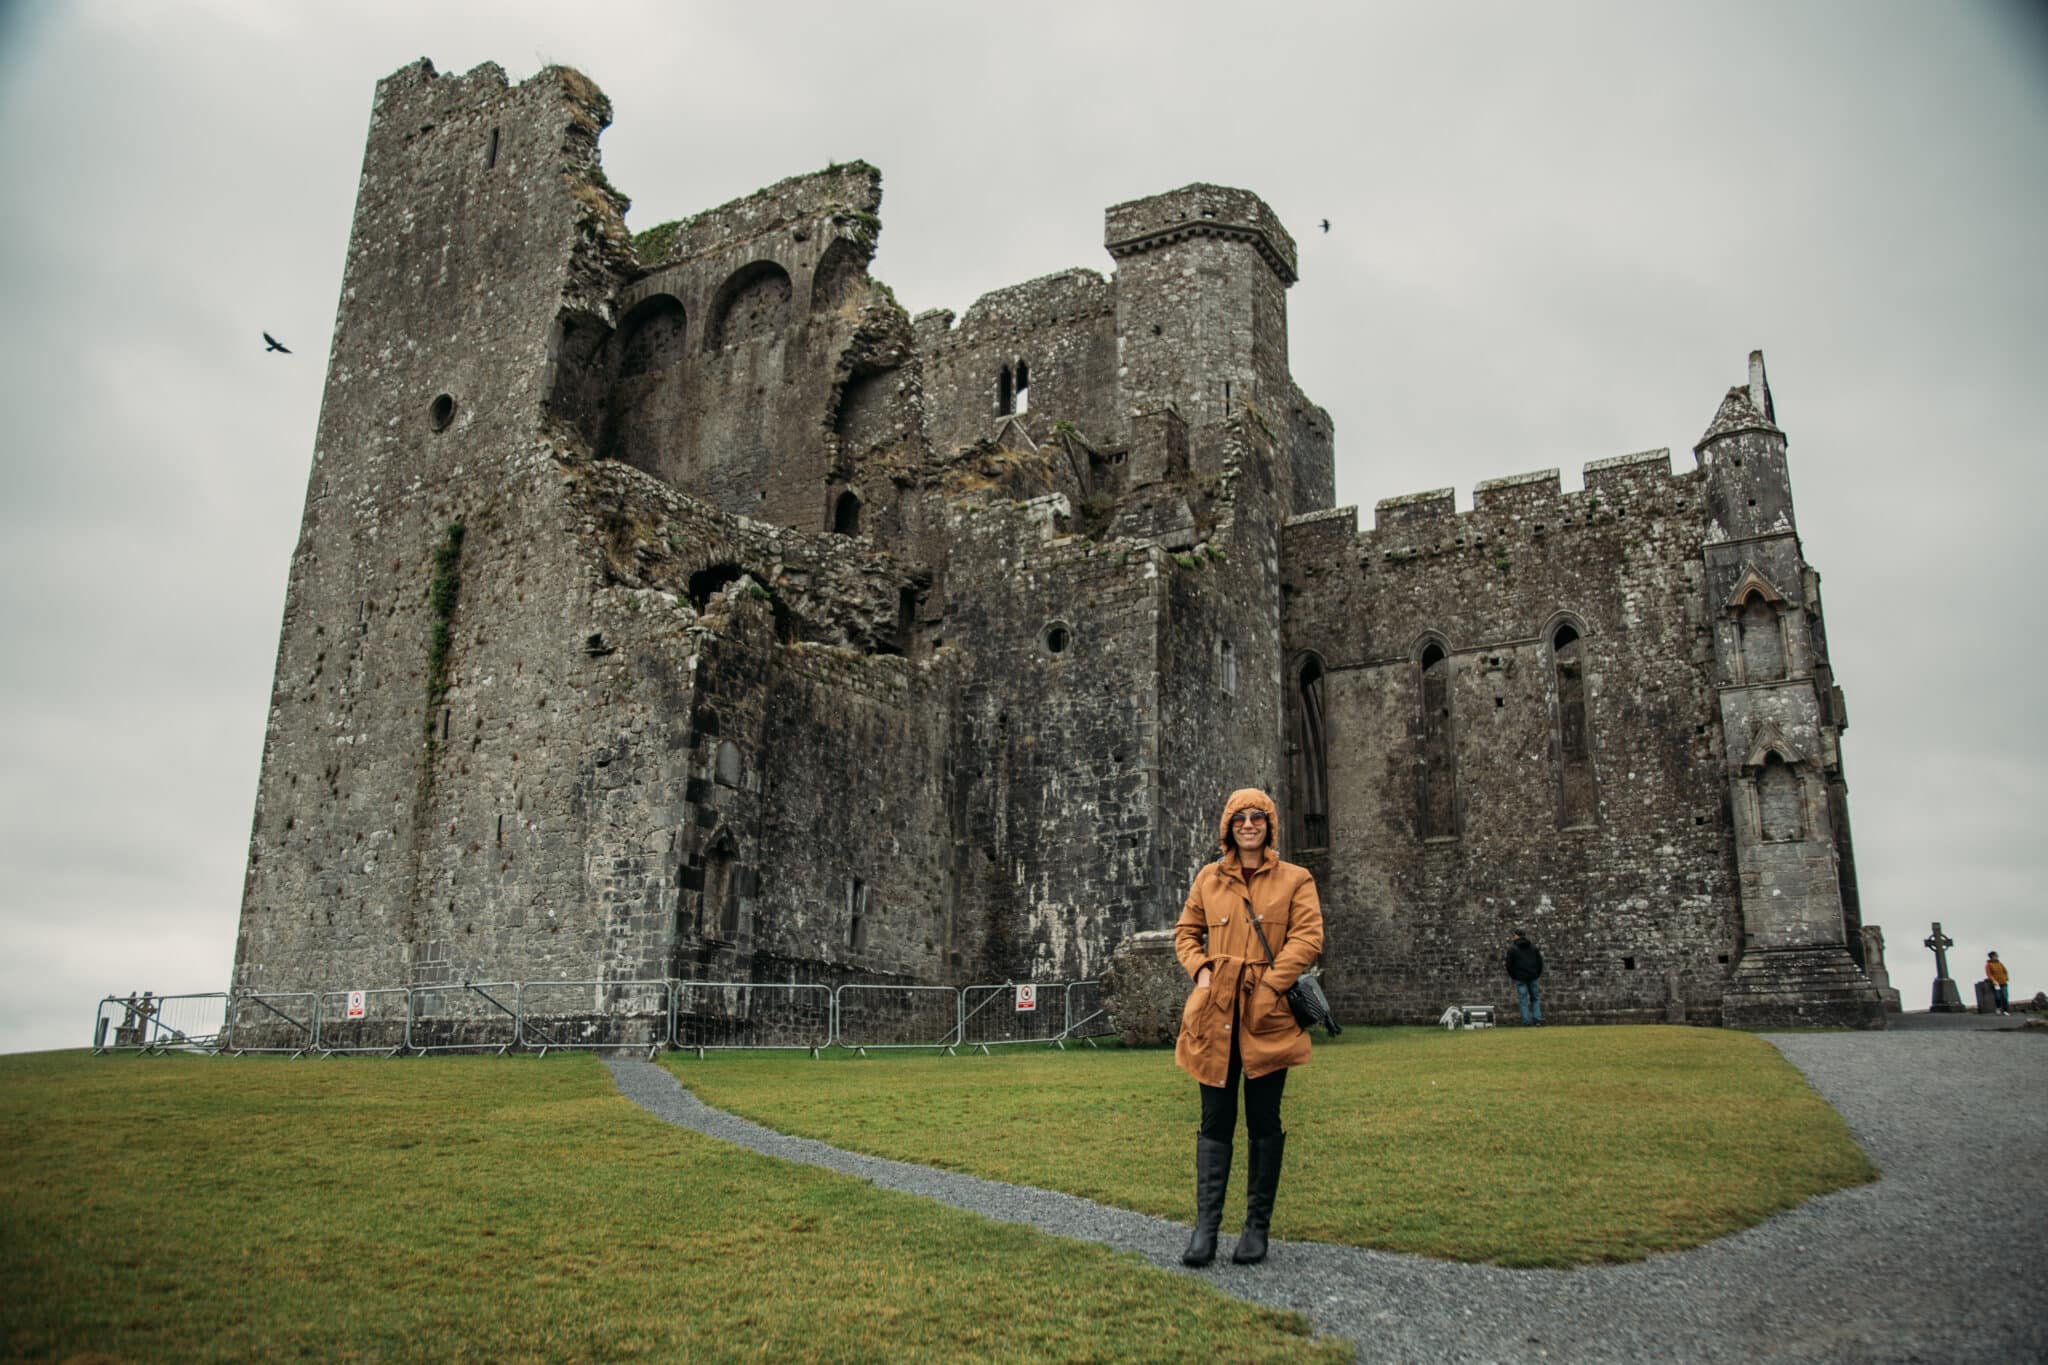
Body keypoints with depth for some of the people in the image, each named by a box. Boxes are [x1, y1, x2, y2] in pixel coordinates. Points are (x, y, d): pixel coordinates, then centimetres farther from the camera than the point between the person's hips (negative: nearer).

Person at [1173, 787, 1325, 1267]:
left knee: (1264, 1123, 6)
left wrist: (1268, 986, -14)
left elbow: (1308, 939, -6)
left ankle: (1257, 1227, 16)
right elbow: (1186, 933, 18)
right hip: (1215, 1013, 2)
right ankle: (1206, 1226, 5)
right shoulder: (1208, 879, 11)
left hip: (1268, 1015, -2)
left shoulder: (1295, 880, 4)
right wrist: (1201, 970, -1)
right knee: (1215, 1121, 2)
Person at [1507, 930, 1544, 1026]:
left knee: (1523, 1000, 0)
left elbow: (1509, 964, -4)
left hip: (1520, 978, -3)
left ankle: (1527, 1023, -5)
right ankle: (1537, 1020, 4)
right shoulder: (1533, 946, 9)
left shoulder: (1512, 948, -2)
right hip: (1533, 977, 3)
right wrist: (1537, 974, 15)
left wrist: (1513, 976, 8)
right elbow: (1540, 961, 9)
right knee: (1535, 998, 13)